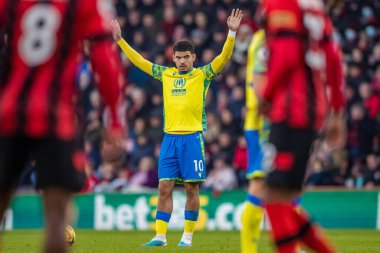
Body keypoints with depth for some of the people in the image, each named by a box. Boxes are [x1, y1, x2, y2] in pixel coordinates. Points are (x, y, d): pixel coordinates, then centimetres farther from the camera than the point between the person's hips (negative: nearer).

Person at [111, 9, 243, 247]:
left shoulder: (203, 75, 3)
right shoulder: (165, 74, 12)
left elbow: (224, 57, -7)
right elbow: (139, 61, 17)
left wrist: (232, 33, -20)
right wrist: (120, 40, 13)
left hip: (192, 137, -3)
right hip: (170, 138, 3)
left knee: (192, 188, 0)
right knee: (164, 187, -1)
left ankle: (188, 235, 8)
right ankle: (160, 236, 1)